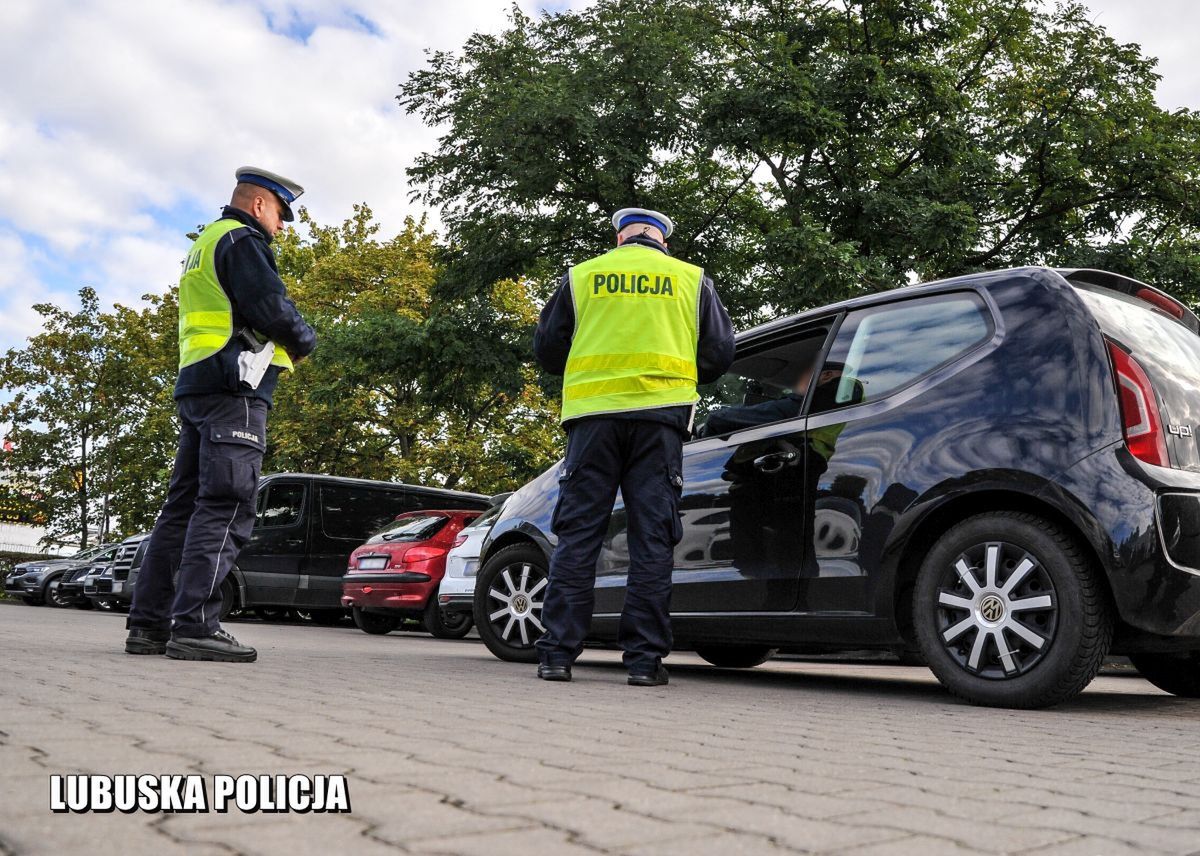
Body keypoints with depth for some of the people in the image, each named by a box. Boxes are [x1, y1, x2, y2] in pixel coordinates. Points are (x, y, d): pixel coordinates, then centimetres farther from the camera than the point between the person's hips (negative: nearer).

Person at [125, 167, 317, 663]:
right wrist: (305, 341, 3)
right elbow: (272, 309, -16)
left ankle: (148, 623, 9)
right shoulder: (241, 240, -4)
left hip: (196, 388, 10)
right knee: (225, 506, -13)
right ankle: (195, 627, -18)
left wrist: (284, 342, 14)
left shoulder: (204, 245, 28)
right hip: (234, 386, -10)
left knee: (184, 504, 8)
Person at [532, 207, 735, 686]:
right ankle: (645, 659, 2)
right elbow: (719, 354, 12)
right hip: (660, 414, 0)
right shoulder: (692, 280, 13)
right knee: (653, 538, 2)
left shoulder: (582, 276, 12)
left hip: (593, 413, 0)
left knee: (577, 534, 3)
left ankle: (557, 653, 1)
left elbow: (547, 349, 13)